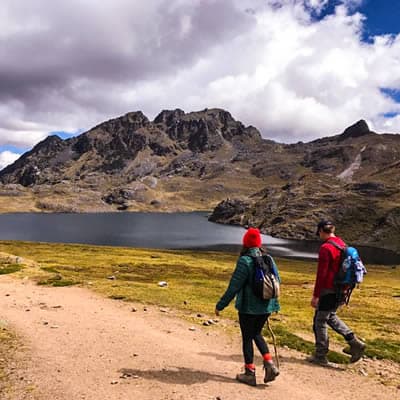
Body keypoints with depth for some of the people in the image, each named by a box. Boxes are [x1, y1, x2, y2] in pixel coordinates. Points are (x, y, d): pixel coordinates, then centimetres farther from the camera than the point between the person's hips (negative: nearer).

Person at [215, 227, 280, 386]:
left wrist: (220, 306, -10)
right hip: (266, 307, 6)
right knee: (257, 334, 24)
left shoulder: (245, 261, -18)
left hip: (248, 308, -6)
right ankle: (269, 364, 12)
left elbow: (233, 287, -18)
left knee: (247, 339, 10)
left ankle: (250, 374, 18)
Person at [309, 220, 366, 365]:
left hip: (327, 291, -9)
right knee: (331, 317, 24)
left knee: (320, 322, 4)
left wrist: (315, 296, -17)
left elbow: (321, 274, -21)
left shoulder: (325, 248, -20)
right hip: (339, 290, 9)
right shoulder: (342, 244, 7)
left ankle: (320, 356, 14)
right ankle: (354, 343, 16)